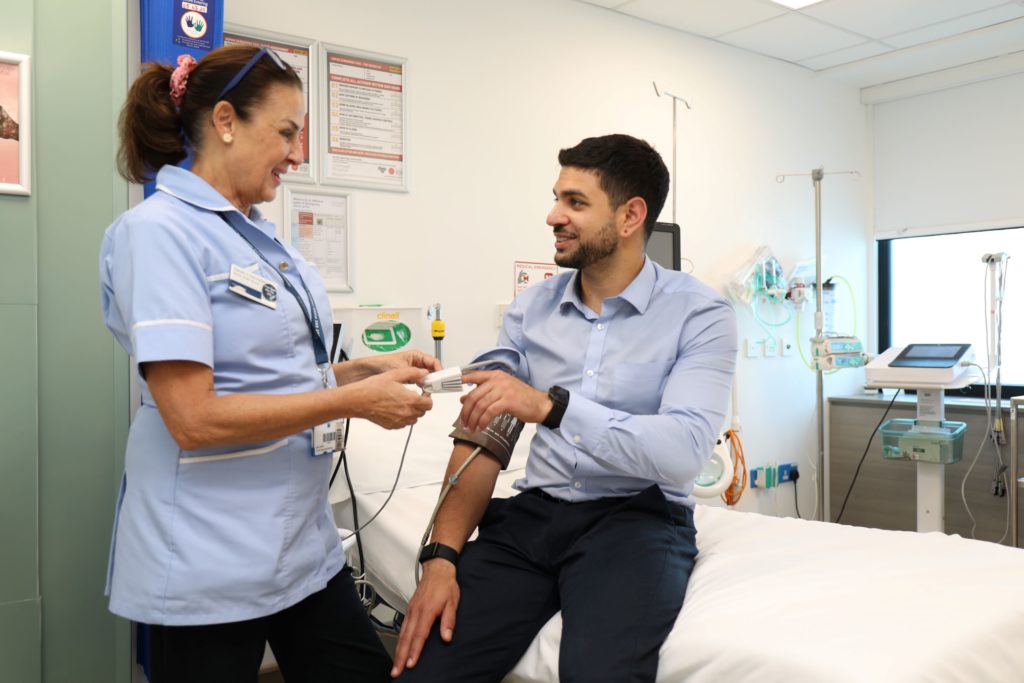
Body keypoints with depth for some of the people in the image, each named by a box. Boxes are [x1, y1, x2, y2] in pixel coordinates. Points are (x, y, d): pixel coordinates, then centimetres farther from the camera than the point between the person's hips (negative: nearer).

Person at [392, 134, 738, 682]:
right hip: (532, 514, 4)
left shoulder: (699, 315, -6)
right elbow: (482, 435, 2)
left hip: (638, 517, -3)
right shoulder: (530, 308, 6)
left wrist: (550, 405, -28)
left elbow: (683, 451, -19)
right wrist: (442, 556, -10)